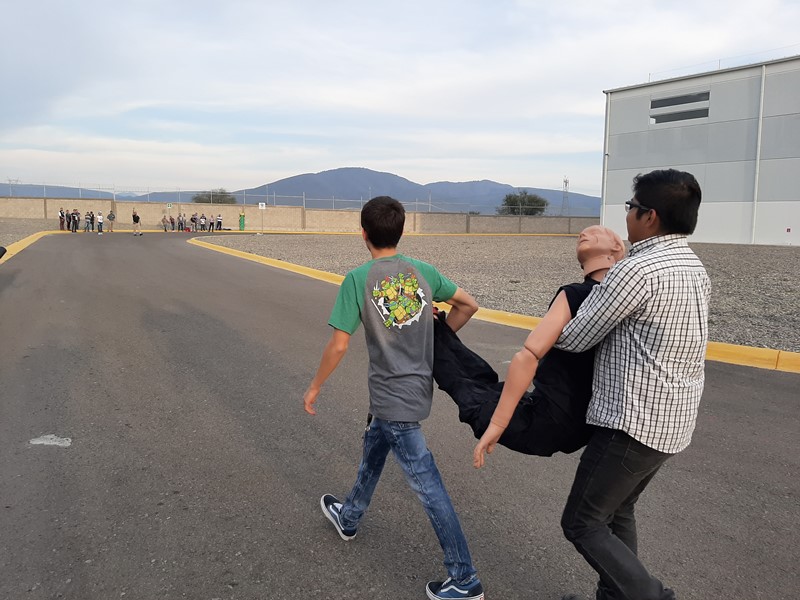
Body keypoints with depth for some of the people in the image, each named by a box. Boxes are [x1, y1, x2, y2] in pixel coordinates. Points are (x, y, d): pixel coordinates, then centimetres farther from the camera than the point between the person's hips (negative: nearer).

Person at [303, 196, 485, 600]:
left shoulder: (358, 280, -15)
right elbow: (468, 305, 6)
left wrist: (314, 387, 0)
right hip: (419, 385, 7)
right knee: (373, 448, 28)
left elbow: (339, 345, -15)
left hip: (393, 398, -7)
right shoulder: (423, 271, 0)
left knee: (426, 484, 0)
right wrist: (438, 341, 18)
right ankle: (349, 518, 51)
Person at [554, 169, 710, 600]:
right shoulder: (694, 267, 8)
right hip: (672, 421, 10)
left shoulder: (638, 270, -22)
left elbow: (573, 338, -15)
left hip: (633, 423, -9)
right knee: (617, 512, 23)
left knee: (582, 523, 5)